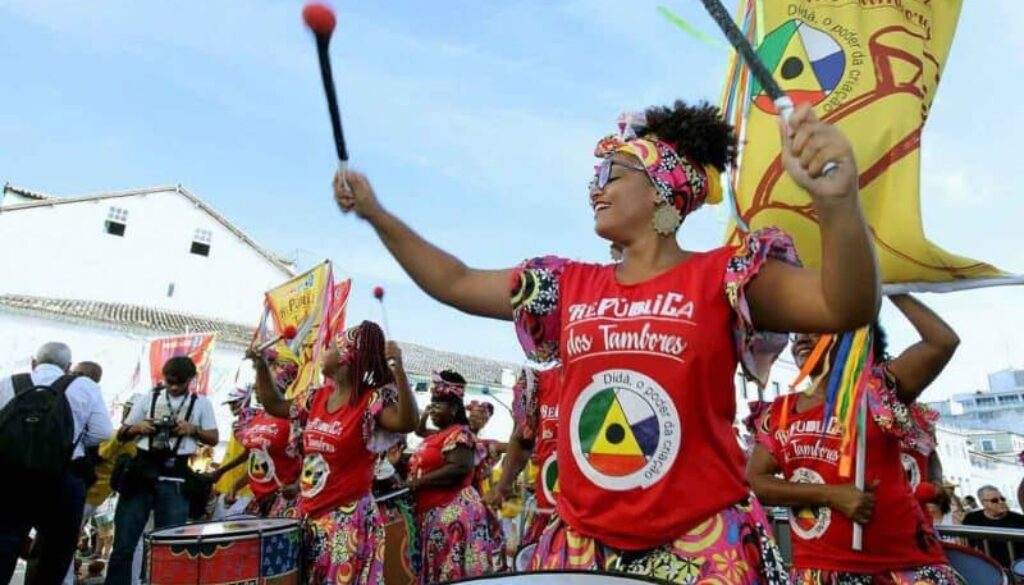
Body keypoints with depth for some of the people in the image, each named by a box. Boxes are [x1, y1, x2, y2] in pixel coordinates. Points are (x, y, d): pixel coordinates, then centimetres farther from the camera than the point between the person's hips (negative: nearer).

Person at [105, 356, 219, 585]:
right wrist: (137, 427, -7)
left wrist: (193, 430, -8)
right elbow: (121, 434, 14)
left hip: (174, 478, -1)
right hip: (140, 471, 1)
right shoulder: (149, 398, 9)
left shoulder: (201, 403, 7)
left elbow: (214, 438, 9)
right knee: (123, 542, 3)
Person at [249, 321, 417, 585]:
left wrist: (398, 368, -42)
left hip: (349, 517, -7)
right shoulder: (317, 397, 6)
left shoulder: (372, 400, -16)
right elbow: (274, 405, 21)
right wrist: (260, 364, 13)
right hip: (310, 514, 7)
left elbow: (407, 423, -34)